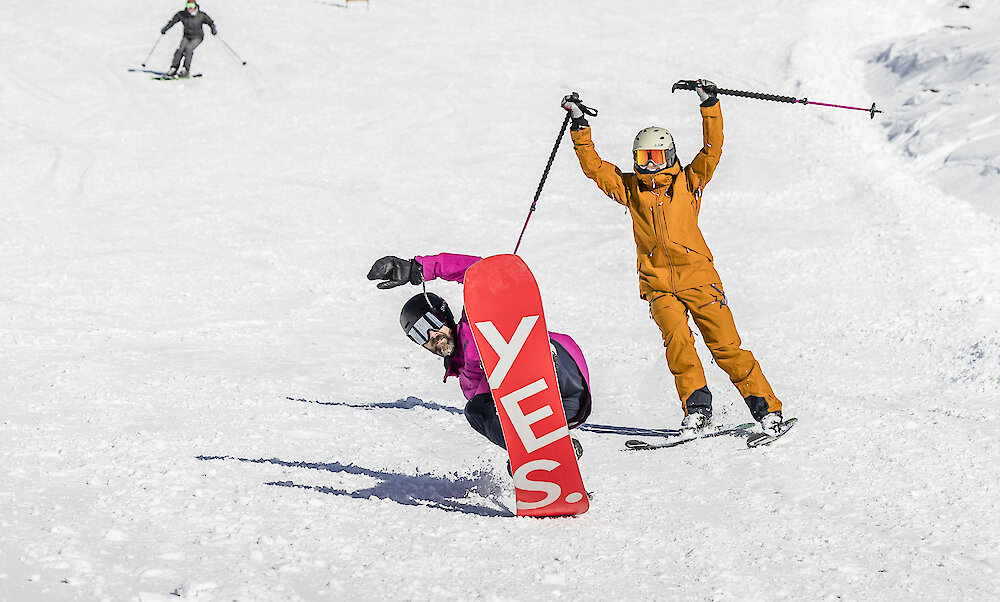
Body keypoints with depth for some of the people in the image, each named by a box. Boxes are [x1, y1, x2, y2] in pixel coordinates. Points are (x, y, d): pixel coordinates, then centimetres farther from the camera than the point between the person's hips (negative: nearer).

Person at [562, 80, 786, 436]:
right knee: (676, 338, -21)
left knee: (725, 346, -5)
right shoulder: (629, 188, 12)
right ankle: (697, 407, -16)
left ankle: (766, 408, 1)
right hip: (658, 286, 2)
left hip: (697, 276, -2)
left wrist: (710, 105, -12)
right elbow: (593, 166, 11)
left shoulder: (688, 181, 7)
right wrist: (580, 126, 4)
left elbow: (712, 149, -3)